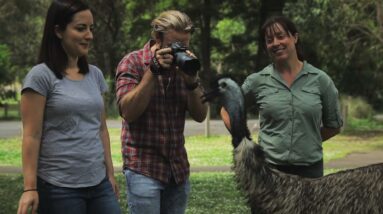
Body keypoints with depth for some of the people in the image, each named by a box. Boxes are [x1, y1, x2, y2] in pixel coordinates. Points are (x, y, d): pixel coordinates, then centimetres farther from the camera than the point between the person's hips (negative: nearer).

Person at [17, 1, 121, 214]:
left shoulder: (95, 75, 11)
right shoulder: (41, 76, -7)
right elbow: (31, 136, -10)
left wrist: (110, 173, 14)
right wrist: (30, 187, -14)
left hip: (98, 184, 6)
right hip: (58, 187, -5)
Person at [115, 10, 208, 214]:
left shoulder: (183, 65, 9)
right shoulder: (133, 62, -4)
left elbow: (200, 115, 3)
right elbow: (128, 112, -16)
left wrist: (192, 81, -13)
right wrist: (154, 70, -20)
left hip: (178, 168, 5)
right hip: (144, 168, -5)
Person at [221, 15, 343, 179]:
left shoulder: (320, 80, 2)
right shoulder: (258, 81, 2)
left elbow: (334, 126, 13)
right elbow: (227, 109, 15)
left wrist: (307, 141, 6)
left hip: (310, 167, 0)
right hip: (268, 167, 0)